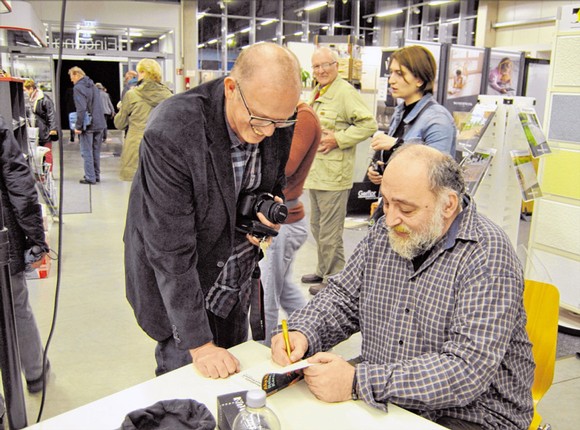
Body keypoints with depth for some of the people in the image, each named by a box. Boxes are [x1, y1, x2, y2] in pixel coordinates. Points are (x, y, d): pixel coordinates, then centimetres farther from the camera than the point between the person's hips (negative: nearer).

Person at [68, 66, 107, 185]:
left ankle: (90, 178, 1)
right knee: (96, 151, 15)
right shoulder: (93, 85, 14)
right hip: (99, 124, 7)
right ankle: (96, 175, 22)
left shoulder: (78, 88, -12)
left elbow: (81, 109, -20)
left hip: (88, 125, -7)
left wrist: (78, 126, -15)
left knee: (87, 153, 0)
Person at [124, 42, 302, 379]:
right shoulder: (171, 133, -31)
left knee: (235, 376, 18)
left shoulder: (280, 124, -13)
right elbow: (171, 250, -27)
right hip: (178, 290, -5)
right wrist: (199, 344, -23)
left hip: (236, 283, 6)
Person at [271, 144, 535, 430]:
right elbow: (343, 297, 9)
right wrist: (301, 333, -12)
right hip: (379, 400, 5)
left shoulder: (488, 256, -20)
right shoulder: (385, 232, 0)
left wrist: (357, 383, -31)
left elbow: (468, 369, -27)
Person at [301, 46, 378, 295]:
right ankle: (323, 271, 35)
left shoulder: (345, 92, -12)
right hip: (315, 173, 10)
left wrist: (338, 139, -21)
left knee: (330, 232, -2)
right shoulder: (317, 93, 18)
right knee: (317, 227, 20)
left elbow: (369, 124, -20)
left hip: (333, 175, -10)